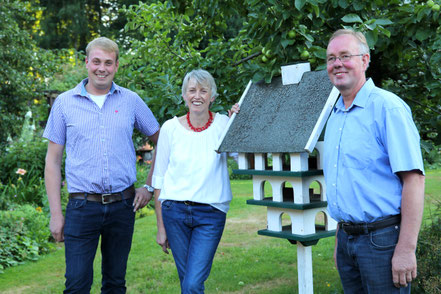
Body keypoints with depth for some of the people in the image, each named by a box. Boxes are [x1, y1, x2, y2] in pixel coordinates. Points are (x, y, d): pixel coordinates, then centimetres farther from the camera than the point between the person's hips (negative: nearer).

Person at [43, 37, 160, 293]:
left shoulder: (131, 101, 5)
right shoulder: (65, 103, 3)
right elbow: (53, 161, 4)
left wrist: (150, 187, 5)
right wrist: (56, 213, -1)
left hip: (123, 205, 2)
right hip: (82, 207, -1)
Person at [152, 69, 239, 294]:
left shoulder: (222, 124, 1)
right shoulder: (170, 128, 3)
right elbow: (159, 178, 6)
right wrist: (161, 226, 6)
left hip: (211, 215, -1)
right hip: (175, 211, 2)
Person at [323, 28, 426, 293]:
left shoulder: (387, 107, -11)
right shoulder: (335, 116, 12)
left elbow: (414, 178, -17)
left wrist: (406, 249, -21)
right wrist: (341, 239, 17)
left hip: (382, 238, -7)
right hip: (347, 237, 7)